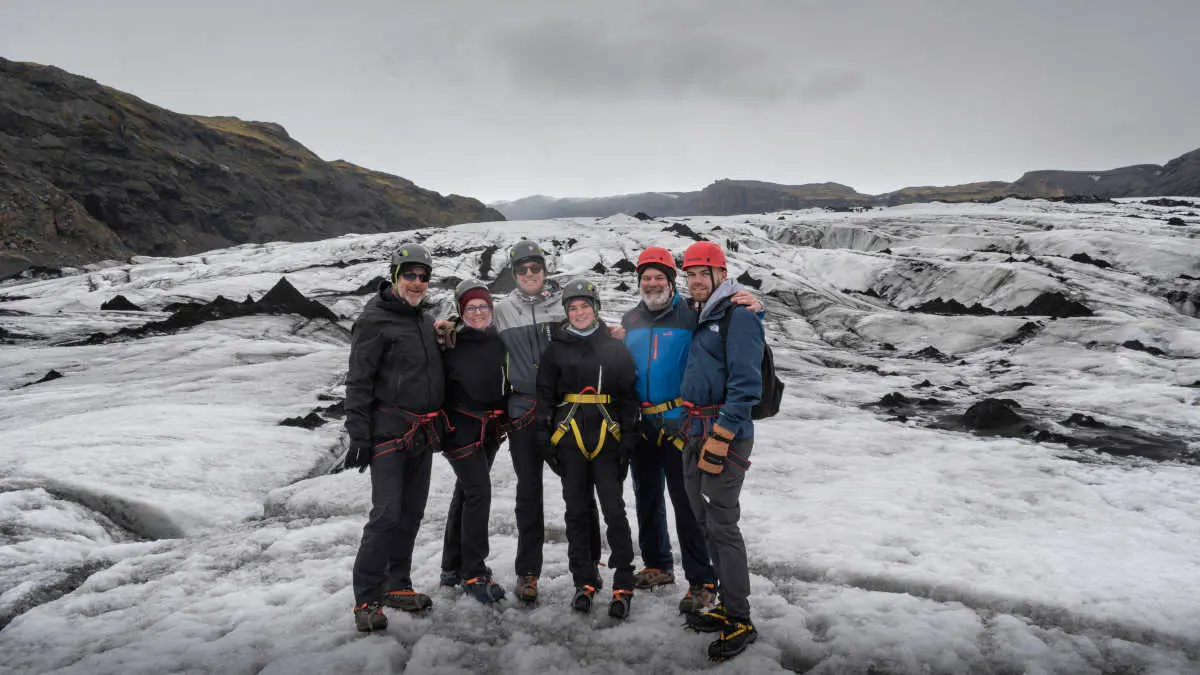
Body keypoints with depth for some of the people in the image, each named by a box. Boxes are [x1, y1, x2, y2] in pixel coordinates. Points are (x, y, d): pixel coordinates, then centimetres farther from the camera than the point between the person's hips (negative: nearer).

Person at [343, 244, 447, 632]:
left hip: (423, 433, 8)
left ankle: (397, 586, 25)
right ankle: (367, 600, 1)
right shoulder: (375, 320, -9)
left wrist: (438, 425, 24)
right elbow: (358, 382, -12)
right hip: (389, 432, -8)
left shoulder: (426, 318, 14)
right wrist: (358, 435, -16)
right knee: (387, 513, -10)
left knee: (412, 512, 13)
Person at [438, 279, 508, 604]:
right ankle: (474, 573, -1)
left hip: (490, 429, 6)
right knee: (478, 492, -12)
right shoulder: (449, 343, -10)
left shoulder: (498, 343, 6)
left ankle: (452, 568, 27)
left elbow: (504, 383, 18)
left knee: (466, 493, 14)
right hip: (461, 427, -6)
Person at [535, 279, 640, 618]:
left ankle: (623, 585, 6)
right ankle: (584, 581, 20)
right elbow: (544, 396, 8)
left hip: (608, 440, -1)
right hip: (569, 440, 2)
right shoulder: (556, 349, 8)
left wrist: (628, 442, -2)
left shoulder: (616, 349, 5)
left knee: (614, 511, -4)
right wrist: (545, 441, 2)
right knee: (577, 512, 8)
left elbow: (629, 397, 4)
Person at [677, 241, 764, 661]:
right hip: (695, 435, 9)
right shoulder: (702, 318, 17)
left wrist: (720, 437, -22)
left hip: (724, 436, -9)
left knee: (722, 527, -6)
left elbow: (745, 385, -19)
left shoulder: (739, 316, -11)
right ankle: (728, 606, 25)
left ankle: (740, 622, 5)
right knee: (707, 523, 13)